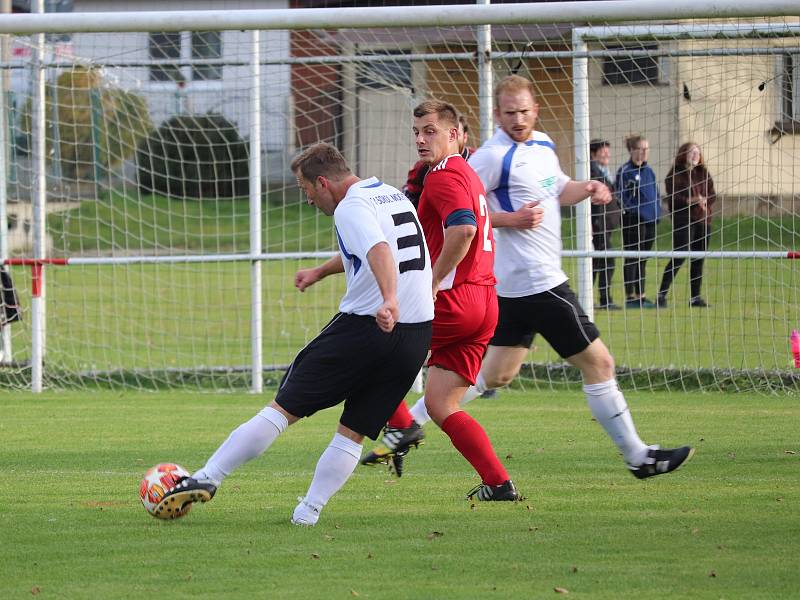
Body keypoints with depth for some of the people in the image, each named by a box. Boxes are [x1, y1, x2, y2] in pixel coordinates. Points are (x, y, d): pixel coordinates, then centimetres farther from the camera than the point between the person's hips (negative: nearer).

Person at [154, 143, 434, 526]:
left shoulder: (351, 208, -9)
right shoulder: (393, 195, 20)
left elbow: (379, 252, -29)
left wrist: (389, 300, -44)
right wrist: (320, 272, 49)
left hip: (364, 326, -7)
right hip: (418, 334, 7)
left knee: (284, 408, 0)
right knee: (354, 434, 12)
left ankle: (208, 478, 2)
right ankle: (308, 512, 5)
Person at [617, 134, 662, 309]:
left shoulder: (648, 171, 14)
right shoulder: (625, 171, -9)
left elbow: (656, 193, 21)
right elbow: (621, 196, -11)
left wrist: (657, 212, 10)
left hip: (650, 220, 7)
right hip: (633, 220, -7)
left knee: (643, 260, 11)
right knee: (632, 258, -4)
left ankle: (640, 295, 16)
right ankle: (630, 297, -1)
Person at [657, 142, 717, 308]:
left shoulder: (703, 174, 15)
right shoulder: (675, 175, -2)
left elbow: (712, 195, 11)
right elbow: (672, 198, -11)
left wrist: (704, 200, -10)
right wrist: (690, 201, -21)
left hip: (703, 220, 6)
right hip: (683, 220, -6)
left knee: (698, 259, 7)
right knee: (679, 256, -13)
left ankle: (695, 296, 14)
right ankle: (661, 294, -9)